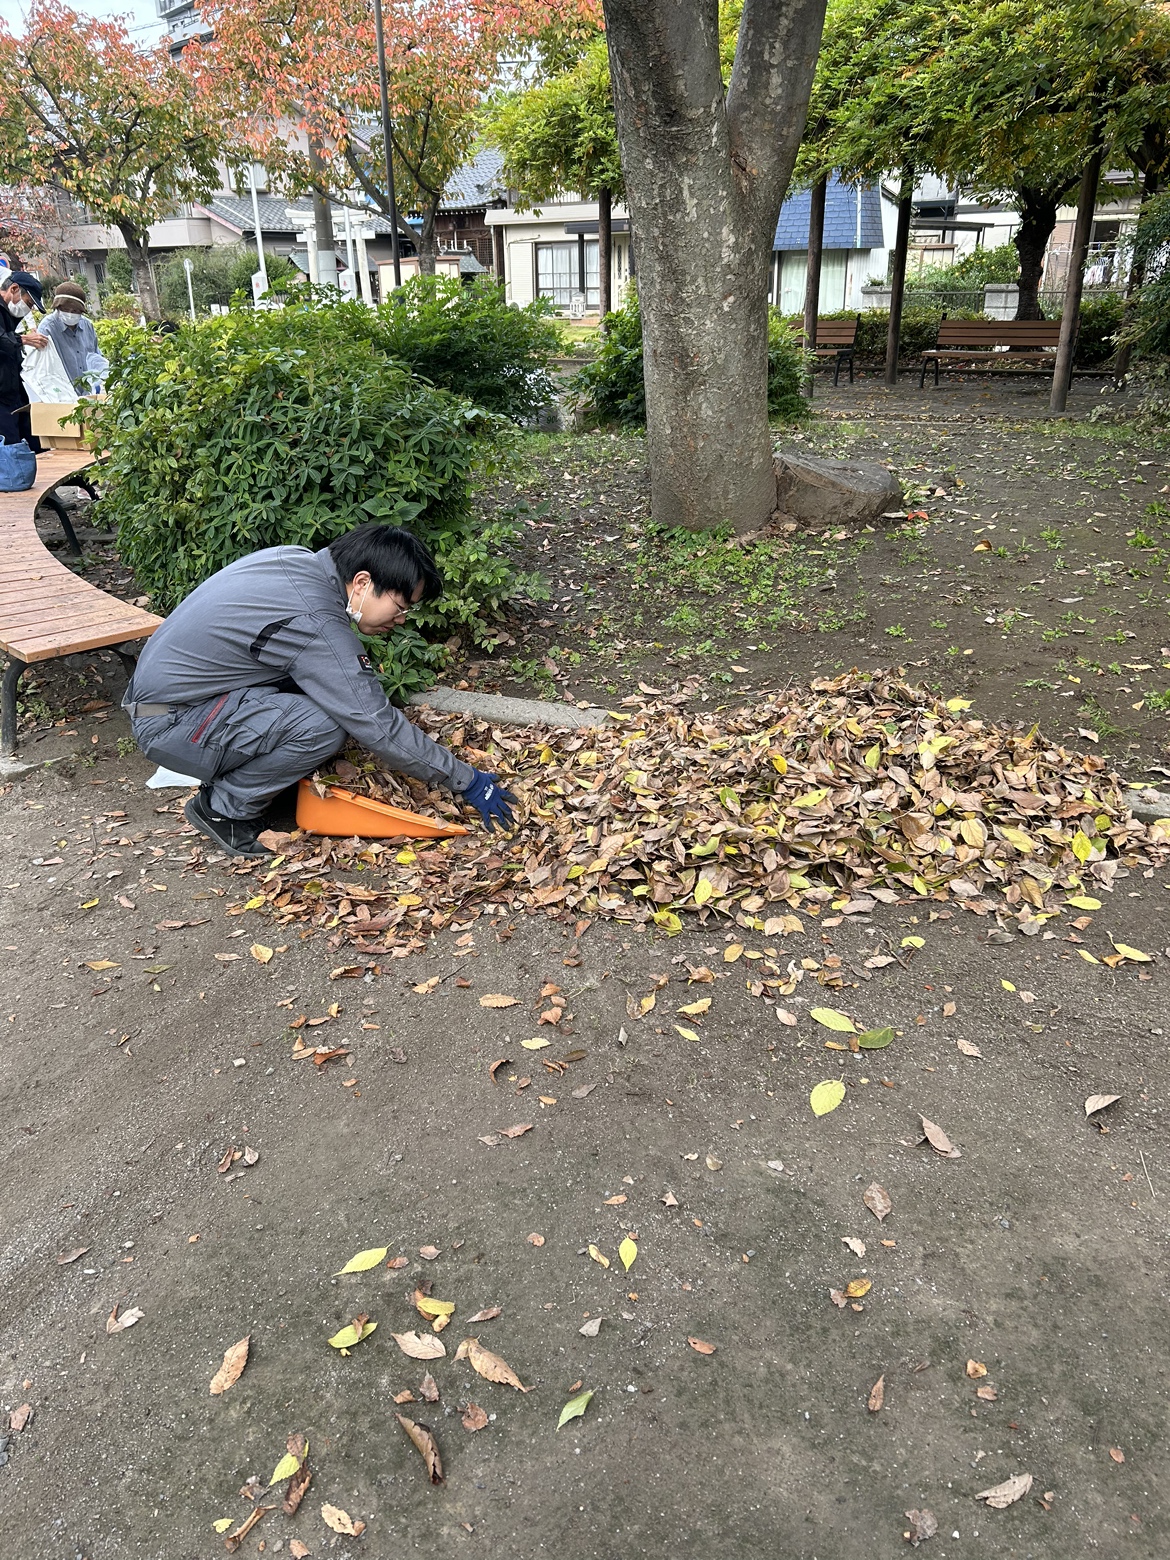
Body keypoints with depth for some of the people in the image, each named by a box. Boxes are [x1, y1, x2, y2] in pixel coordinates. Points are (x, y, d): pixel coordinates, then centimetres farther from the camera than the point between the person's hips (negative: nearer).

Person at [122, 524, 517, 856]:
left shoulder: (294, 559, -1)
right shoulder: (316, 627, -28)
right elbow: (379, 728, -25)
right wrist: (467, 782, -16)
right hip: (170, 725, -9)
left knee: (328, 687, 2)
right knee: (321, 726, -27)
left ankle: (226, 776, 9)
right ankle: (224, 809, -5)